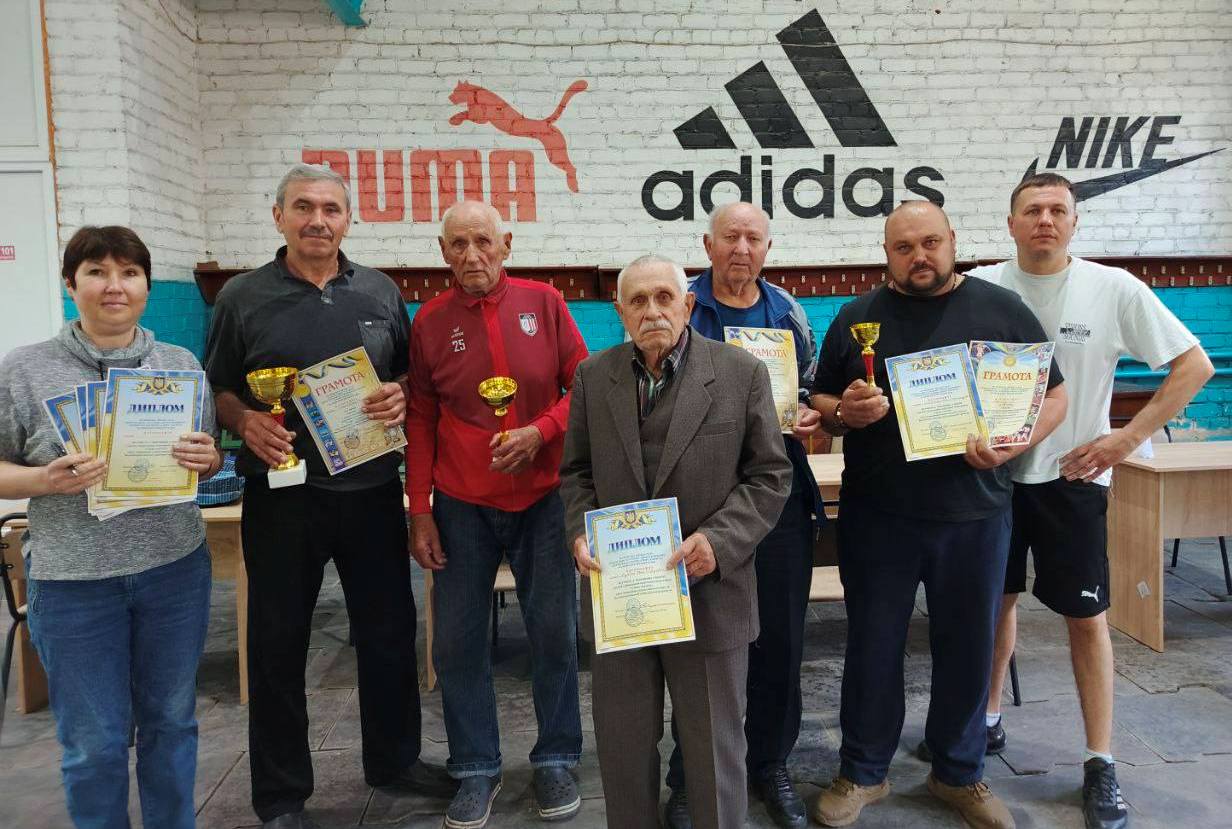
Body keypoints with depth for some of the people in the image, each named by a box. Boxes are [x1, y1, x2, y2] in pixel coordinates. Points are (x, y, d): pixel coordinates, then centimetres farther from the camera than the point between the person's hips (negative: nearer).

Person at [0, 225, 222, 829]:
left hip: (175, 569, 2)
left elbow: (210, 461, 11)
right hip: (74, 581, -2)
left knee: (172, 721, 15)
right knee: (95, 743, 9)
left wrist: (206, 460, -11)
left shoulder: (182, 364, 4)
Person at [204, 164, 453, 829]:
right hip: (281, 494, -2)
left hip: (372, 491, 2)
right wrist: (246, 421, -15)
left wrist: (401, 395, -8)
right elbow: (217, 391, 5)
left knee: (390, 631, 13)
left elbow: (410, 374, 13)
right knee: (278, 645, 8)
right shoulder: (243, 297, 1)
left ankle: (394, 759, 35)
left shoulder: (380, 292, 7)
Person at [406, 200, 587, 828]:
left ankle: (555, 761, 25)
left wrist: (540, 432, -15)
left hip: (542, 497, 0)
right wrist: (420, 512, 0)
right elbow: (420, 422, 3)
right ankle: (476, 770, 23)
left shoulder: (544, 302, 0)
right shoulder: (430, 321, 1)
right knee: (457, 641, 5)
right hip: (460, 505, 1)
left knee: (555, 633, 5)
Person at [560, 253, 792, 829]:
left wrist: (719, 541, -16)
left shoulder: (742, 373, -5)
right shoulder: (593, 376, 4)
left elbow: (770, 476, -3)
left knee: (714, 747, 13)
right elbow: (576, 473, 11)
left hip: (709, 594, -2)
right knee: (622, 744, 16)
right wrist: (581, 533, -7)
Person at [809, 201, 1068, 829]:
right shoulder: (857, 317, 3)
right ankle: (863, 772, 29)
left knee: (968, 648, 13)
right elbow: (819, 404, 8)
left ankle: (960, 775, 34)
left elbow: (1053, 395, 4)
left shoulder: (1003, 310, 2)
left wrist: (1012, 445, -14)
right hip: (876, 515, 0)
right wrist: (844, 412, -15)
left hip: (975, 515, 0)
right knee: (872, 646, 10)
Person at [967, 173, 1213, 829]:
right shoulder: (979, 289, -3)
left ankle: (1100, 764, 17)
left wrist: (1127, 438, -10)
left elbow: (1194, 365, -3)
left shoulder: (1113, 289, -7)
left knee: (1087, 617, 4)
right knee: (996, 601, 14)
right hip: (992, 472, 2)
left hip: (1072, 479, -1)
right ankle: (986, 720, 33)